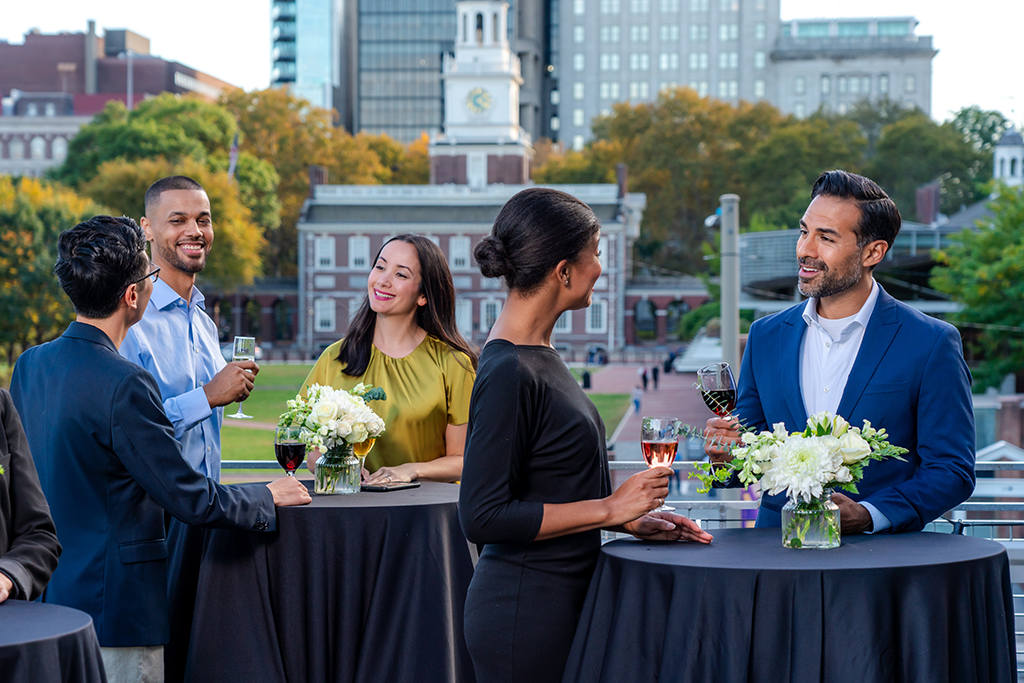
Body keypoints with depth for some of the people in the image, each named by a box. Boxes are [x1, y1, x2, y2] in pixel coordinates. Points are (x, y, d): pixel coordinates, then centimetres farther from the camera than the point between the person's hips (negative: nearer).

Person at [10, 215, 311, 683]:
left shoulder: (29, 365, 5)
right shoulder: (123, 385, -21)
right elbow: (190, 499, -17)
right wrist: (268, 498, -1)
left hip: (44, 605, 9)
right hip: (113, 610, -9)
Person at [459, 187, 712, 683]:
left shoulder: (536, 353, 10)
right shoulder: (508, 372, -19)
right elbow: (482, 516, -22)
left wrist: (631, 519, 9)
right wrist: (611, 509, -17)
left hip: (558, 600, 9)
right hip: (525, 611, -9)